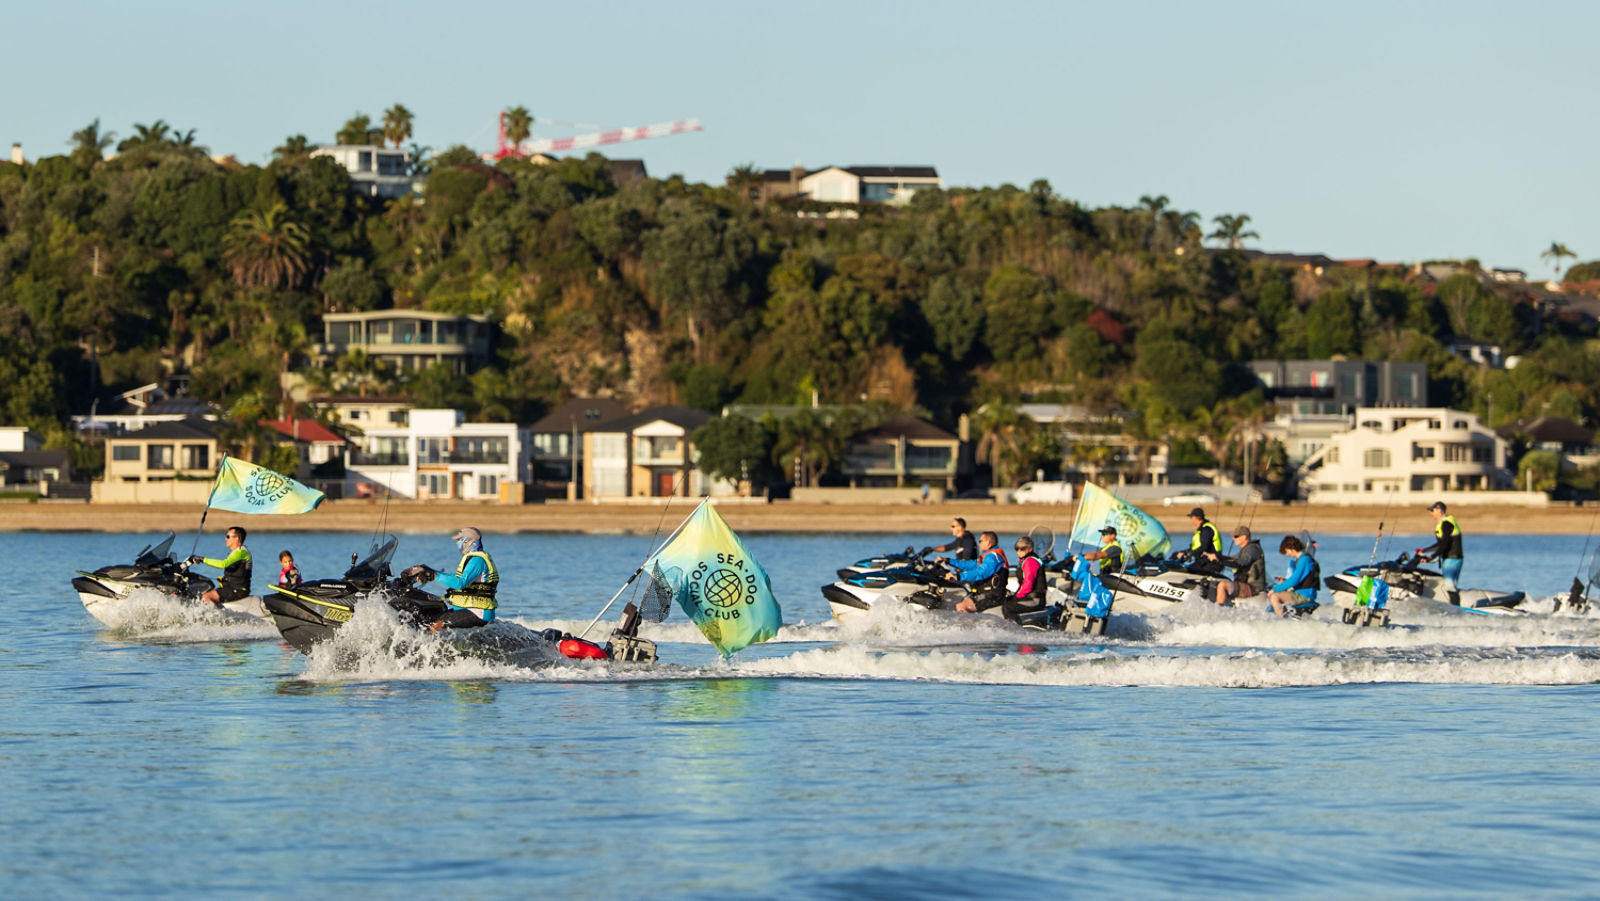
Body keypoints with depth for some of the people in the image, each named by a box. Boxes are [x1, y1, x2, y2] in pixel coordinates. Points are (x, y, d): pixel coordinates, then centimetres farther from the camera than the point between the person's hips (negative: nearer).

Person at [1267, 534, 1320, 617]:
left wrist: (1275, 589, -16)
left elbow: (1294, 581, -21)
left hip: (1305, 595, -11)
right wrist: (1285, 580, 8)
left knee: (1274, 596, -23)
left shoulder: (1304, 559, -17)